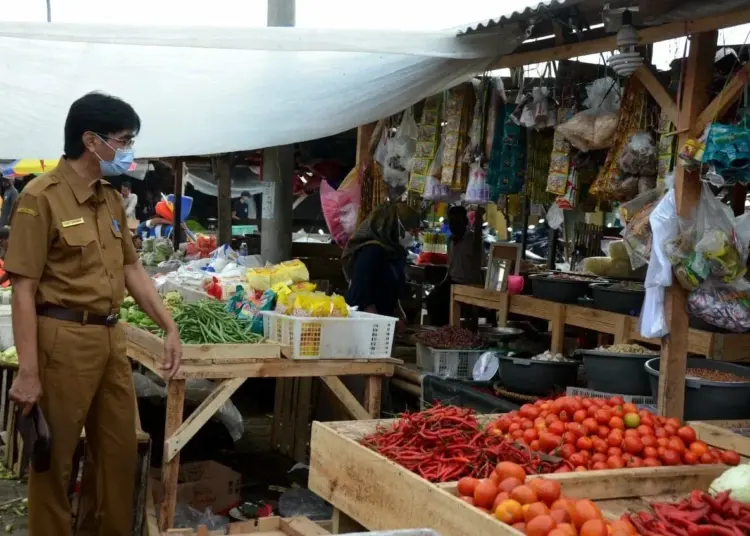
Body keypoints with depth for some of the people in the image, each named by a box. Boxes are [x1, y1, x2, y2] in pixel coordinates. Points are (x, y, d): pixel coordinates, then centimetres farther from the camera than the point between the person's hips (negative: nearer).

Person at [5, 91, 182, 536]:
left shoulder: (112, 199, 11)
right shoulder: (41, 197, -12)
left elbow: (132, 269, 17)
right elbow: (23, 288, -14)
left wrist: (170, 328, 10)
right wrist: (28, 372, -17)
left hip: (112, 337, 8)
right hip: (64, 339, -7)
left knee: (121, 450, 16)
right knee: (54, 459, 6)